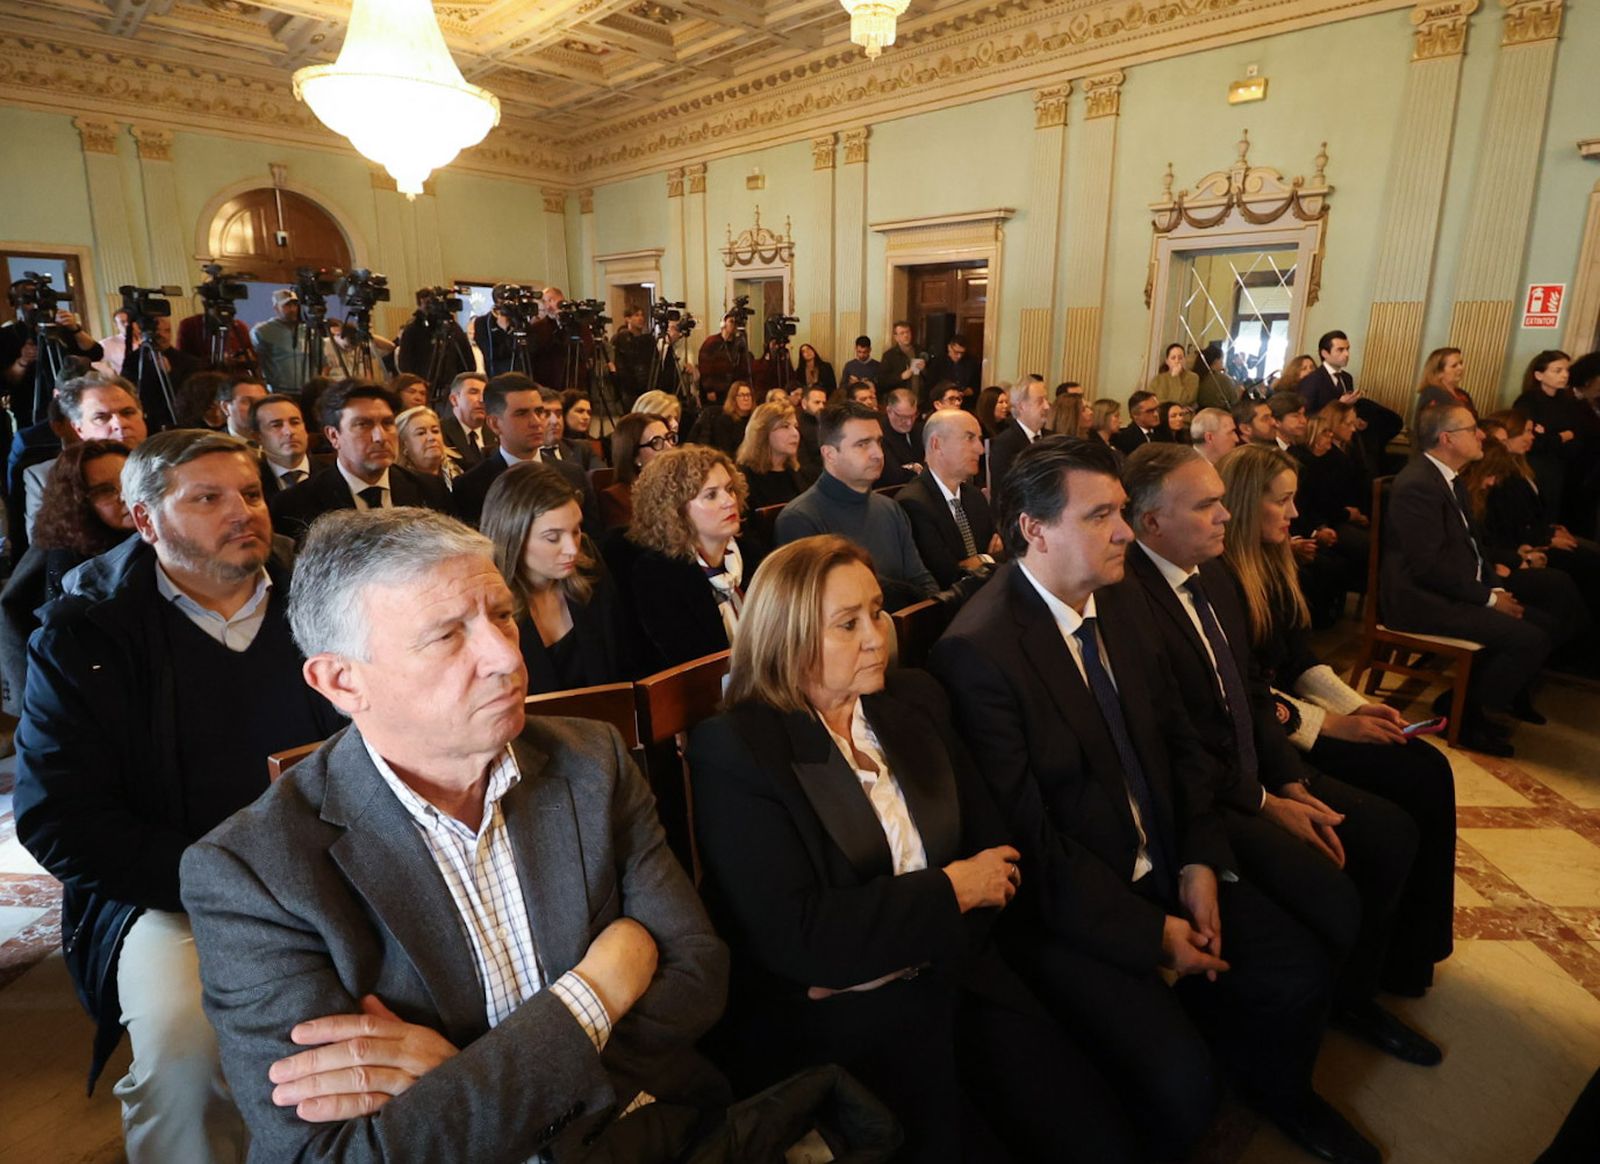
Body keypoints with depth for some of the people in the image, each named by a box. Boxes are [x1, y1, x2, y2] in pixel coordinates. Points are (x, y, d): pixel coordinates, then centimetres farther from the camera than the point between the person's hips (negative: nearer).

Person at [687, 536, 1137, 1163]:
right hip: (830, 1022, -4)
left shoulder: (914, 702, 6)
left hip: (955, 980, 5)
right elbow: (797, 936, -18)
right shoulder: (734, 751, -13)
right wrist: (952, 890, -10)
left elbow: (990, 846, 5)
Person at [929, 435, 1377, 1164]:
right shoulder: (977, 649, -24)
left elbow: (1177, 740, 10)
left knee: (1300, 970, 1)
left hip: (1164, 866, 8)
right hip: (1067, 905, -7)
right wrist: (1150, 931, -16)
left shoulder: (1116, 607, 5)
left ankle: (1278, 1090, 34)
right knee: (1181, 1082, -19)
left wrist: (1199, 862, -4)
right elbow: (1027, 837, -22)